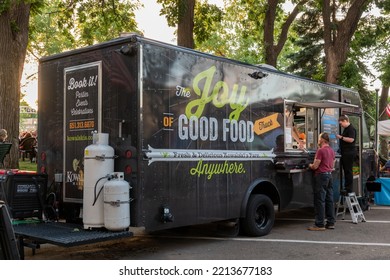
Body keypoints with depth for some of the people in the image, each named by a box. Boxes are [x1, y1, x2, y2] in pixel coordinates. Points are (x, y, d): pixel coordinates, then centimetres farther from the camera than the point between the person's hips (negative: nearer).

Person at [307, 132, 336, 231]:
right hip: (329, 175, 9)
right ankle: (331, 223, 15)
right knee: (329, 200, 11)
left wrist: (310, 165, 4)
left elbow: (315, 166, -16)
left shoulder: (321, 150, -15)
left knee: (320, 201, -5)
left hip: (321, 176, -9)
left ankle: (319, 224, -3)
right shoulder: (331, 150, 13)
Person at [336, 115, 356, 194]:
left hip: (349, 153, -11)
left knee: (348, 170, -7)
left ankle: (349, 189, -2)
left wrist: (341, 137, -19)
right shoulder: (346, 129, 18)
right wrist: (339, 138, 16)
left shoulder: (351, 129, -14)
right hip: (345, 152, 11)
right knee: (345, 170, 13)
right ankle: (346, 187, 20)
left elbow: (351, 139, -25)